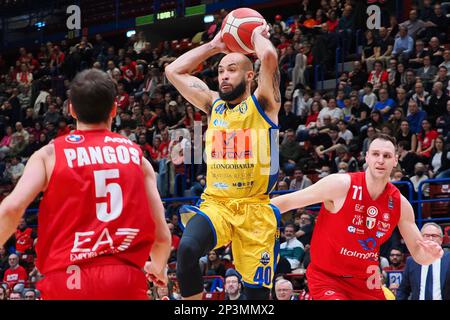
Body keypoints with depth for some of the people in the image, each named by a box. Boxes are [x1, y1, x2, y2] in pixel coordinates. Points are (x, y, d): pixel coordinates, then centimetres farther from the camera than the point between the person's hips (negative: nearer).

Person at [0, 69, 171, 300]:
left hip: (68, 280, -1)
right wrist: (158, 268, 30)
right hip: (127, 280, 1)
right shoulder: (136, 155, 12)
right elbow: (162, 235, 10)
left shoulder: (50, 154, 7)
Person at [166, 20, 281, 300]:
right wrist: (214, 46, 17)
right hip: (214, 204, 3)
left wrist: (258, 35, 4)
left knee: (258, 292, -2)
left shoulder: (262, 104, 1)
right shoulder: (213, 104, 14)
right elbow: (174, 71, 17)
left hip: (254, 208, -3)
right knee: (187, 248, -29)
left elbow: (269, 56, -17)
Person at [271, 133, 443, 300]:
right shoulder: (341, 185, -17)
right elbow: (287, 202, -11)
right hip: (326, 277, -5)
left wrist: (431, 253, -19)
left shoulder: (400, 204, -3)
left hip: (364, 282, 5)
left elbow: (418, 254, 4)